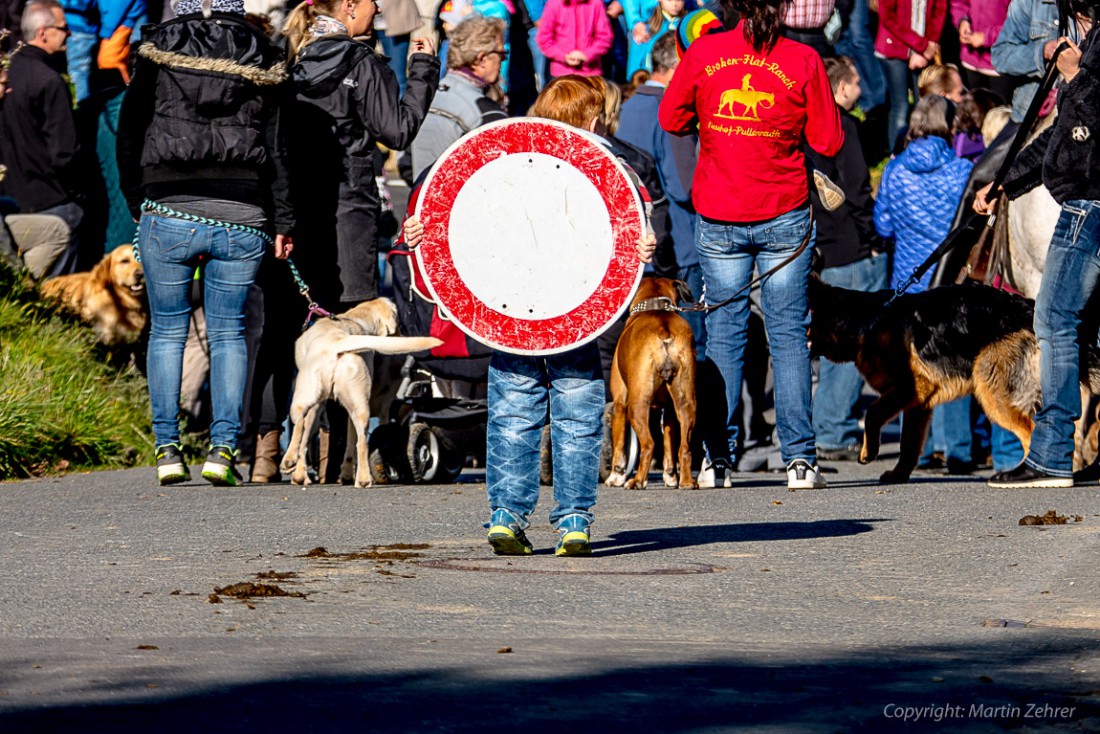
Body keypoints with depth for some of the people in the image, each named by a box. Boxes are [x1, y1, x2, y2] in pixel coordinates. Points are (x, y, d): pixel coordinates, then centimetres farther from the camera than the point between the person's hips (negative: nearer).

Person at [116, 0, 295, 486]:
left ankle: (167, 448, 5)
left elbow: (129, 133, 8)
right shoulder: (261, 62, 6)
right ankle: (223, 448, 0)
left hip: (168, 213, -1)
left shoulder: (160, 53, 5)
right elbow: (275, 148, 5)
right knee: (228, 332, 9)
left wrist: (136, 201, 17)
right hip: (242, 220, 1)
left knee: (167, 331, 10)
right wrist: (282, 221, 7)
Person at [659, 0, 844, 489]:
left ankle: (719, 454, 6)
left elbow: (671, 119, 8)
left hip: (719, 219, 1)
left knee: (723, 334, 8)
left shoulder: (703, 54, -5)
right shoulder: (802, 61, -7)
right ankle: (799, 458, 0)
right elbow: (829, 141, -2)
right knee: (788, 334, 4)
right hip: (785, 215, -1)